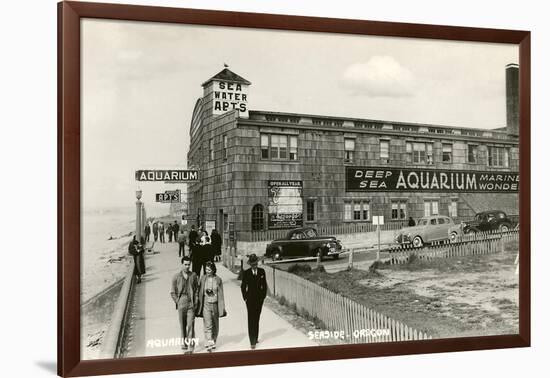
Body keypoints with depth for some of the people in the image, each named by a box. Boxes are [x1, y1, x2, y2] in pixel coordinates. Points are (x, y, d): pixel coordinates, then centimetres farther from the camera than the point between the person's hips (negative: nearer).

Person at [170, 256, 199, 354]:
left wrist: (196, 303, 0)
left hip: (191, 305, 0)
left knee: (191, 325, -7)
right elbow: (172, 292, 3)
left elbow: (197, 290, 7)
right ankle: (184, 342, 29)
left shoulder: (193, 276, 1)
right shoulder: (176, 277, -3)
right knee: (182, 325, 12)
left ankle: (190, 346, -5)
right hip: (181, 305, 0)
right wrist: (178, 302, -4)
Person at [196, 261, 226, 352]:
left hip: (215, 304, 1)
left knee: (215, 325, 12)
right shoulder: (202, 279, -2)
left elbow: (220, 294, 1)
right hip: (206, 304, -1)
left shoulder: (218, 280, -1)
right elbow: (200, 293, 2)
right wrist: (199, 307, 2)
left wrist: (222, 308, -1)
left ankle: (214, 342, 29)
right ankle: (209, 344, -10)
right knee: (208, 325, -10)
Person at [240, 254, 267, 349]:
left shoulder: (262, 272, 1)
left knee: (257, 319, 12)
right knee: (251, 320, -6)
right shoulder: (246, 273, -6)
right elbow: (243, 287, 1)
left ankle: (255, 338, 25)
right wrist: (245, 297, -3)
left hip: (259, 299, 3)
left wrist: (263, 296, 3)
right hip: (250, 299, -3)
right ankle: (252, 342, -7)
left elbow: (264, 285, 8)